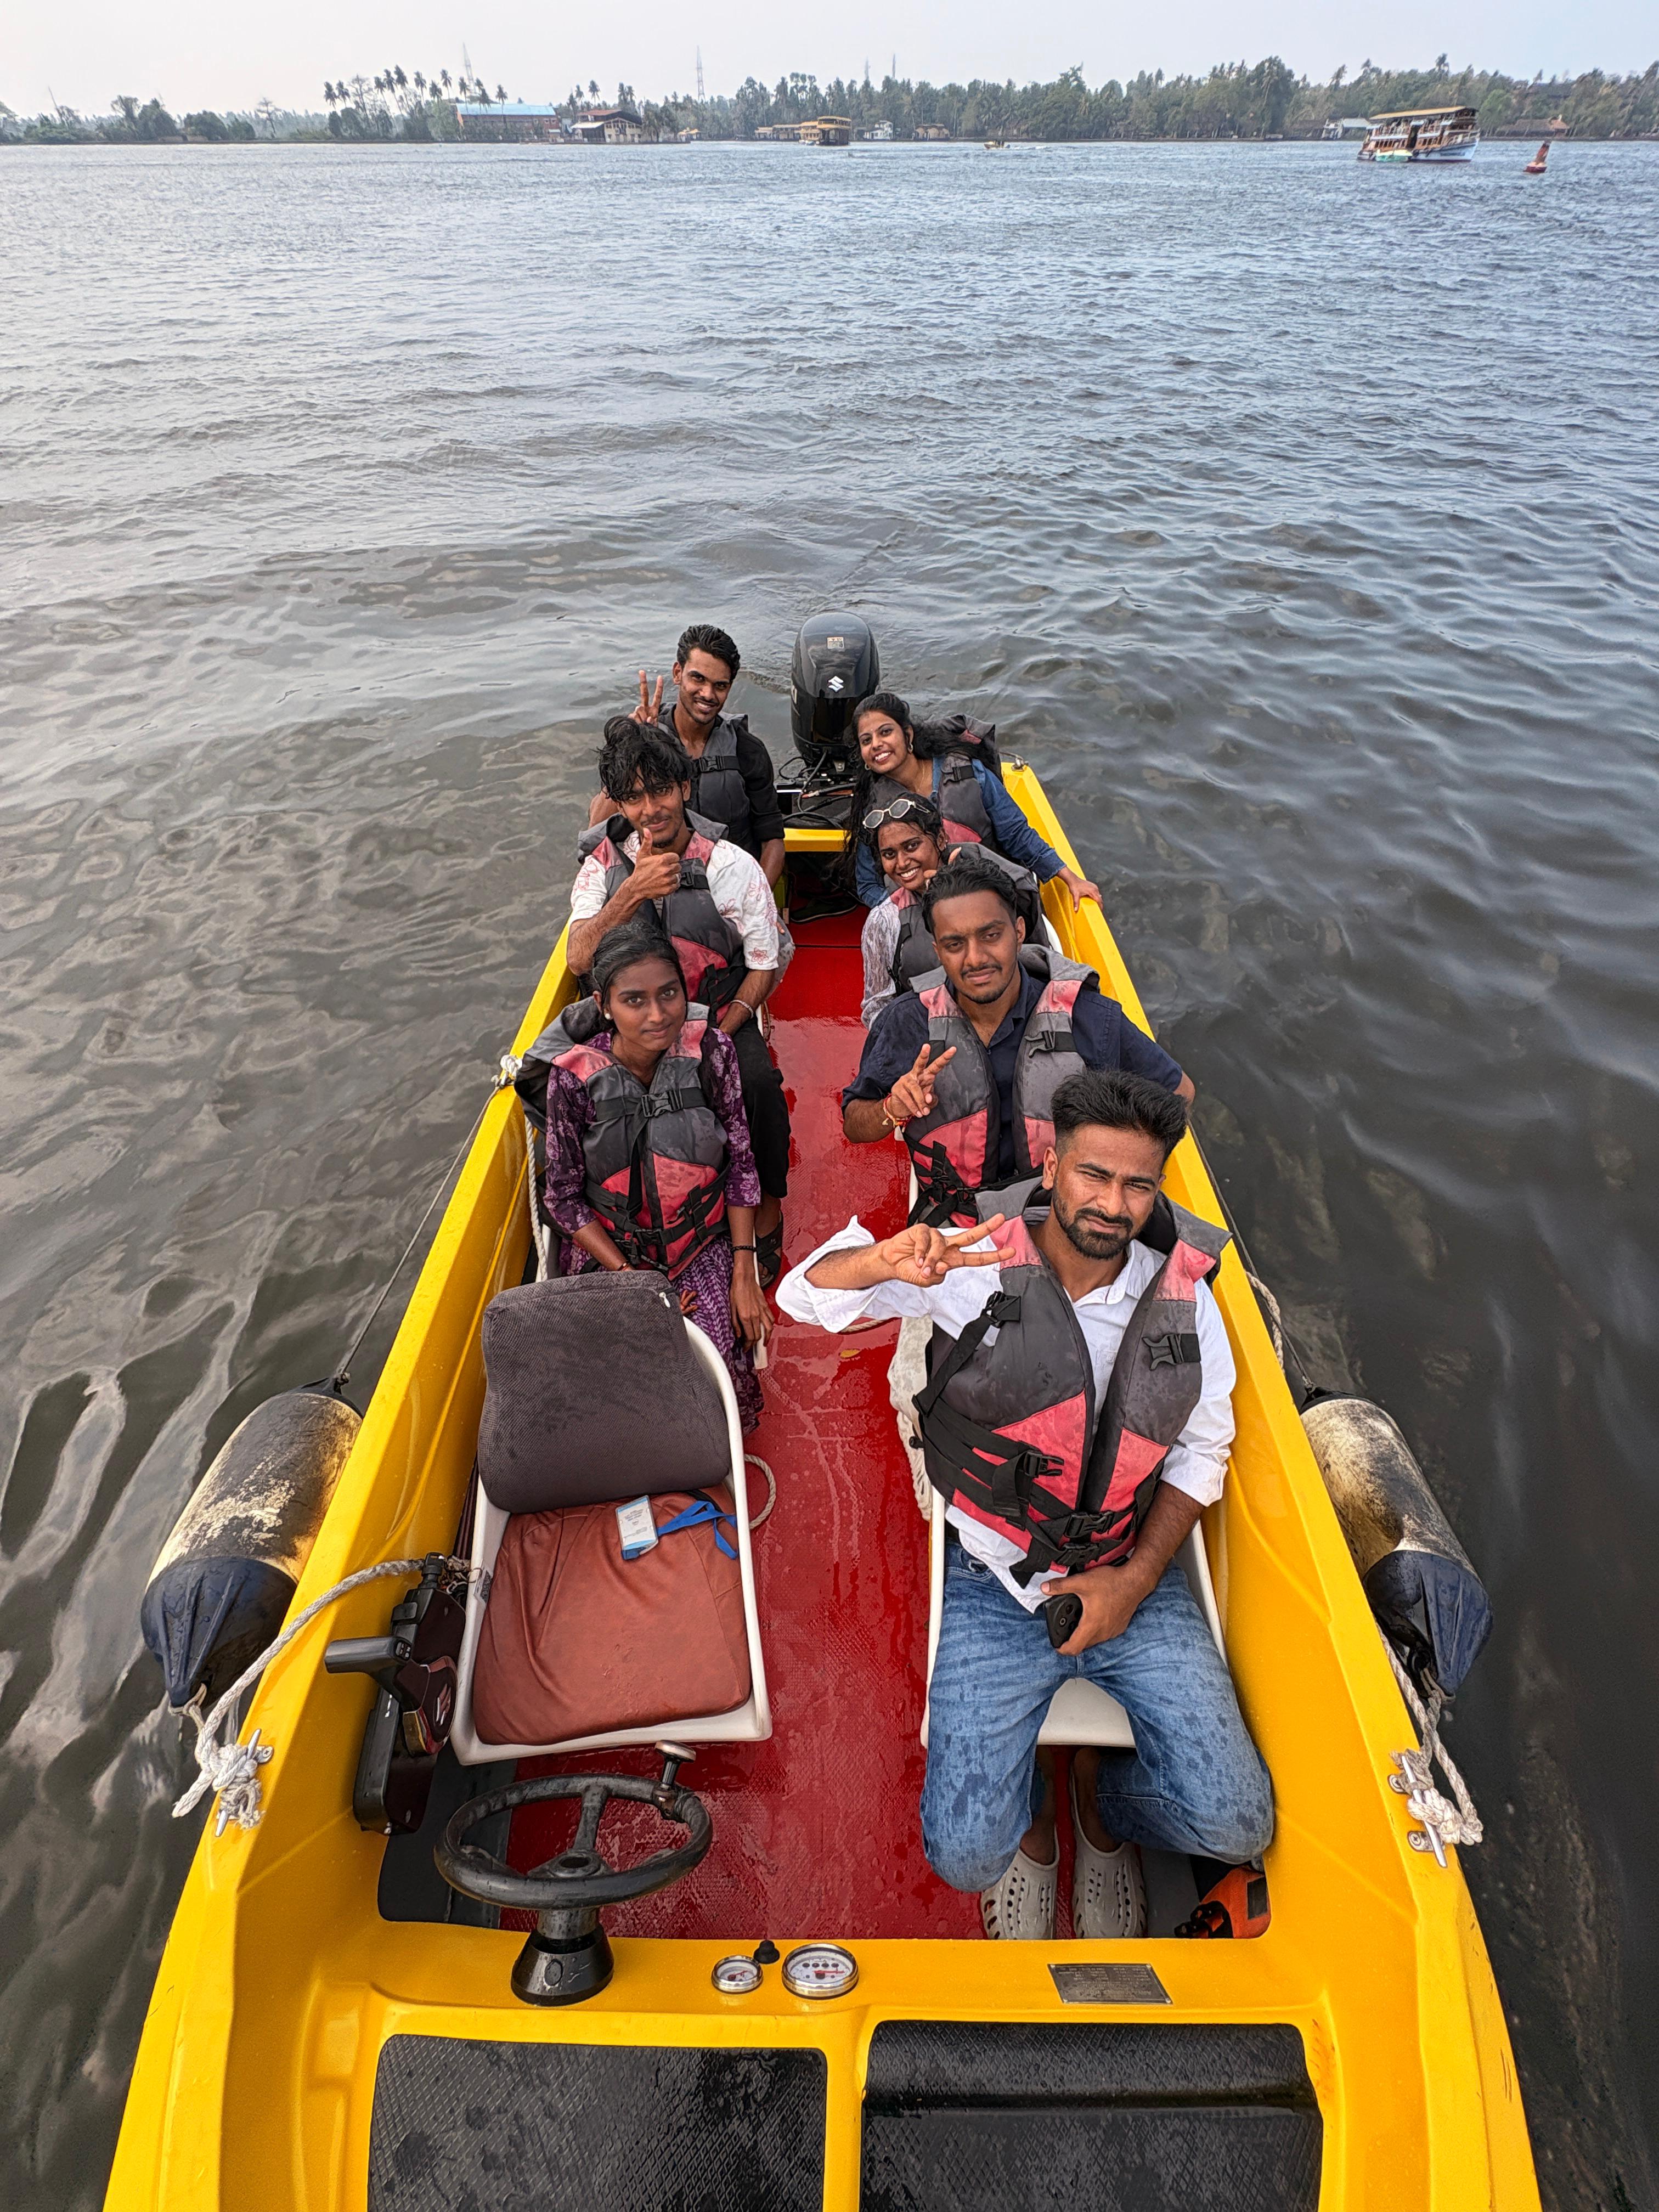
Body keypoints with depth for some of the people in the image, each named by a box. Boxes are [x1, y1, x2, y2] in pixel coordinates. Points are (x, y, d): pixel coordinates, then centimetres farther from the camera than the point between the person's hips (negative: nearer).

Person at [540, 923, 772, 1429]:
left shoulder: (711, 1051, -13)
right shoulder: (574, 1078, -16)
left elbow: (740, 1164, -4)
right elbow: (564, 1198, -7)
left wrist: (744, 1272, -7)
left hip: (703, 1244, 1)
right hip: (611, 1249, 0)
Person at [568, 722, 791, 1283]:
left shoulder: (732, 866, -9)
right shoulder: (604, 863, -1)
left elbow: (765, 967, -6)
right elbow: (579, 959, -15)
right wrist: (633, 891, -27)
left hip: (723, 1014, -2)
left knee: (756, 1083, -31)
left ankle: (767, 1209, -5)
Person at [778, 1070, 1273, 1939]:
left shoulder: (1183, 1294, -3)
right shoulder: (978, 1265, -12)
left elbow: (1200, 1455, 6)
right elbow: (806, 1296, -15)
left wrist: (1134, 1580, -5)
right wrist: (885, 1261, -37)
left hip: (1134, 1584, 3)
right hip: (996, 1590, -2)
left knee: (1235, 1827, -7)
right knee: (965, 1854, -10)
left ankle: (1100, 1792, 27)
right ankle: (1030, 1811, 28)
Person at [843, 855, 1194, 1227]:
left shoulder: (1089, 1018, -2)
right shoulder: (907, 1022, 1)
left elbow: (1178, 1091, 10)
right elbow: (853, 1126, 9)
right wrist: (894, 1109, -13)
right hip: (950, 1231, 1)